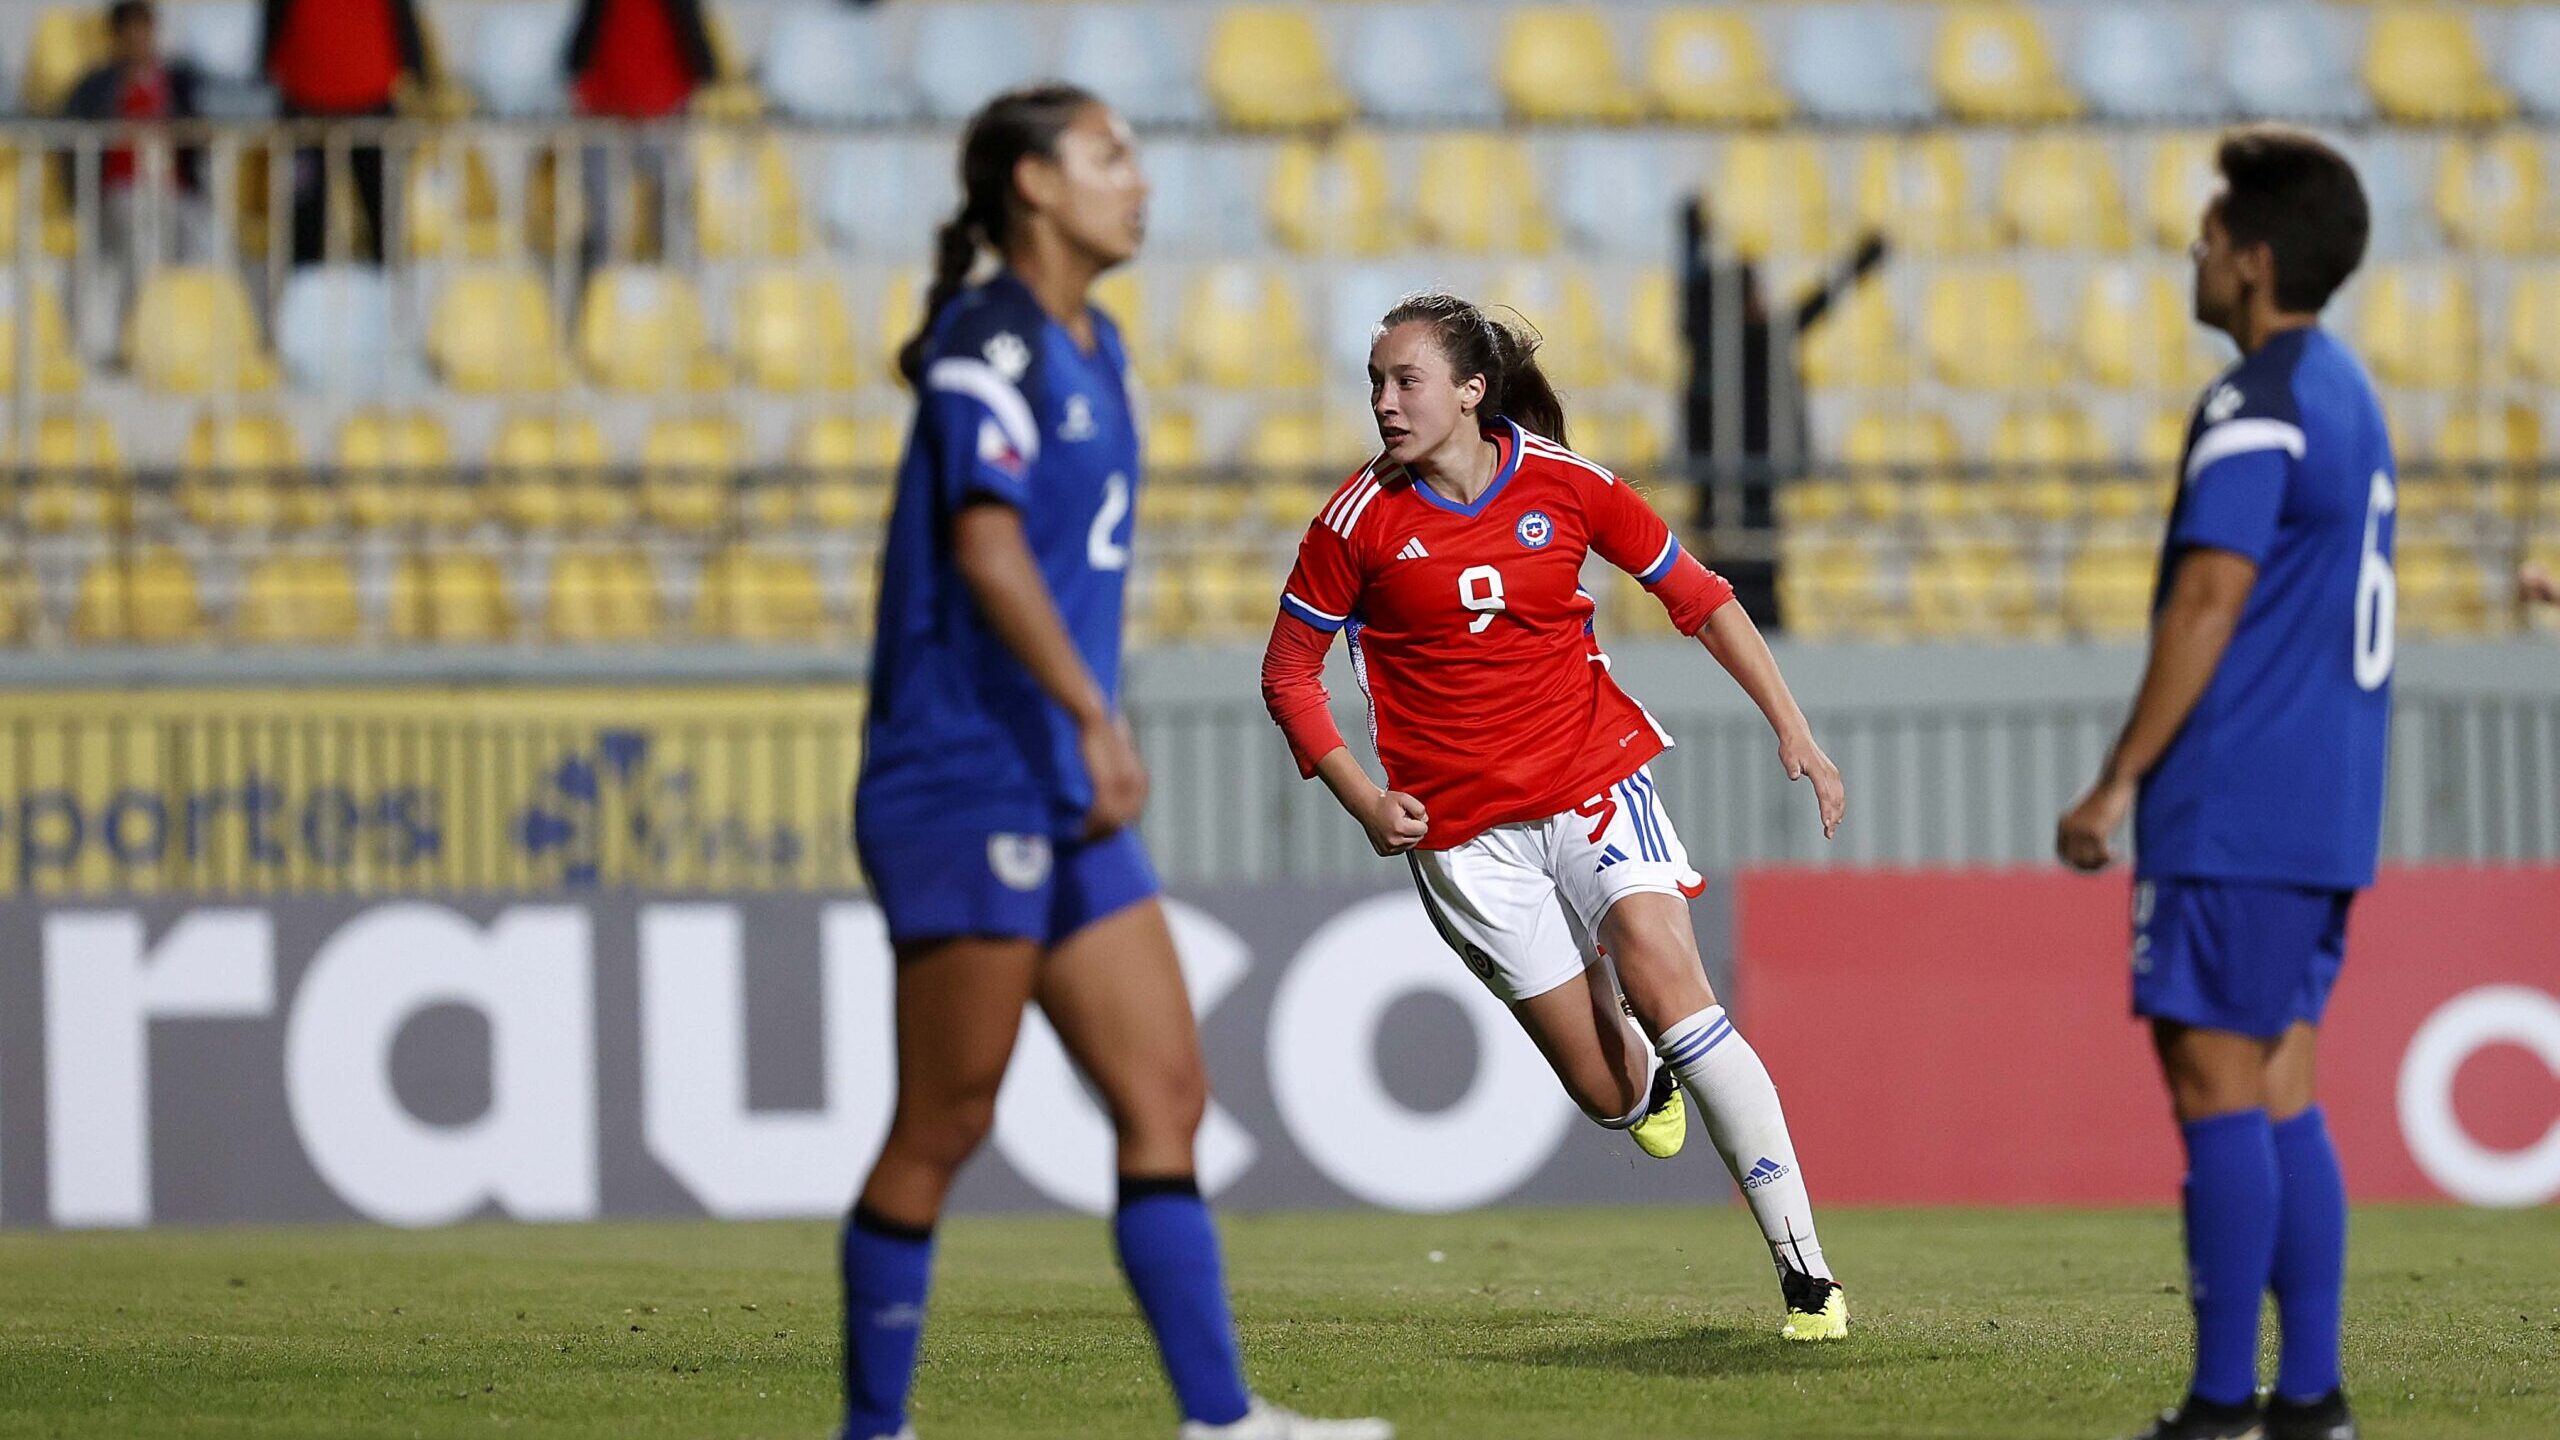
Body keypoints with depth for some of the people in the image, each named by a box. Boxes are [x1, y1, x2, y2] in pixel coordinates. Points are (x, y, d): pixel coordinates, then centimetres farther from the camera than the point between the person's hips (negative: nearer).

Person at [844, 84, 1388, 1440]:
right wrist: (1093, 716, -32)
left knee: (1165, 1096, 3)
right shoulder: (992, 340, -12)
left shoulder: (1090, 348, 17)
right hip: (965, 783, -9)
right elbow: (984, 543, -25)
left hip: (1060, 799, 9)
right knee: (943, 1124, -5)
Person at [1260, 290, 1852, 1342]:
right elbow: (1288, 671, 5)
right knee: (1607, 1092, -3)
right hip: (1462, 830, 0)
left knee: (1665, 986, -22)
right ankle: (1648, 1070, 39)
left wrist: (1793, 732, 3)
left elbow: (1699, 598, 8)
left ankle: (1805, 1268, -19)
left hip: (1593, 776, 0)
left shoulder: (1564, 486, -4)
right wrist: (1363, 800, -8)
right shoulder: (1362, 518, -6)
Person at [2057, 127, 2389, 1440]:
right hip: (2325, 813, 9)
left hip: (2235, 816, -9)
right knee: (2279, 1093, 10)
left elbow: (2209, 605, -18)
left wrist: (2119, 781, -14)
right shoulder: (2349, 395, 17)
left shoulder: (2254, 407, -13)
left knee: (2217, 1087, -7)